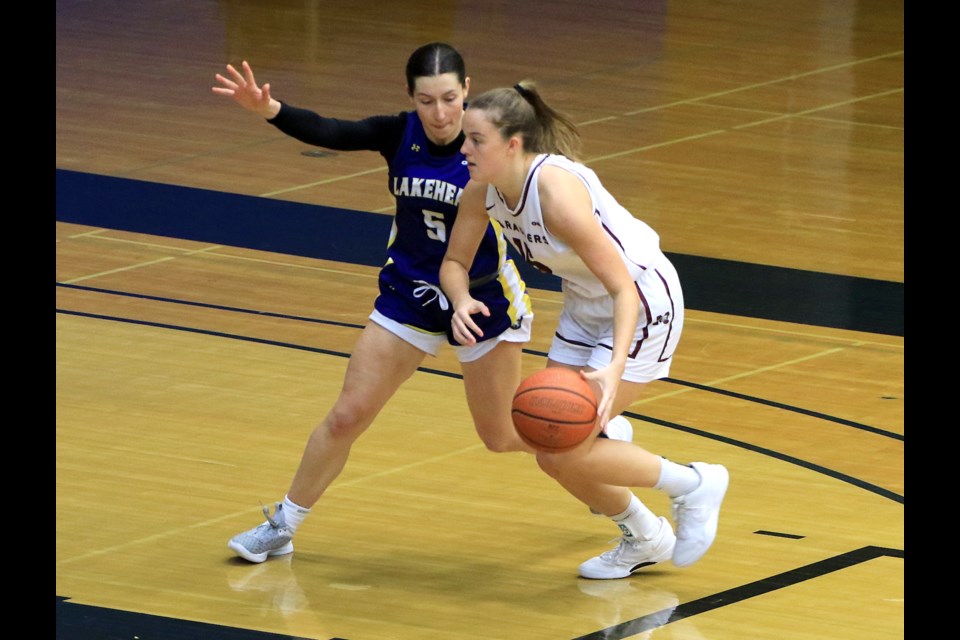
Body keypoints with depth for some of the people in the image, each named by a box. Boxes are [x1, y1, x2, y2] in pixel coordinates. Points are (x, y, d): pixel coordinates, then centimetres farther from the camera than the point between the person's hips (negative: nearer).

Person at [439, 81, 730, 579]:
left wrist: (615, 367, -45)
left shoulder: (557, 192, -34)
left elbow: (624, 287, -31)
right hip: (585, 308, 8)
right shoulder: (482, 191, -12)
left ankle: (694, 485, 7)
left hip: (642, 304, -8)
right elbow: (454, 262, 2)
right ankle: (645, 539, 31)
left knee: (567, 452, -13)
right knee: (553, 457, 7)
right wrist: (461, 302, -22)